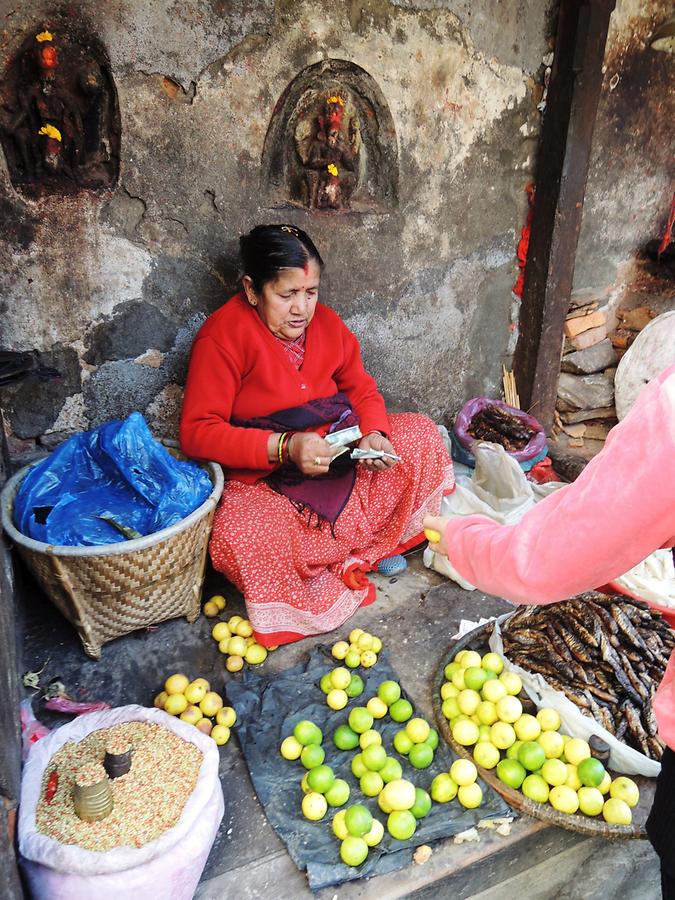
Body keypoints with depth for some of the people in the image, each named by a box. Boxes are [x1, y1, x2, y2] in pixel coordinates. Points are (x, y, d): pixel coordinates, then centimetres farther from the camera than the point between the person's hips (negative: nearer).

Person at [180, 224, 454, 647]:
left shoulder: (326, 322, 3)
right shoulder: (224, 334, -15)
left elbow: (362, 390, 10)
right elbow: (197, 432, -19)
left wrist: (373, 434, -14)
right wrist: (284, 448, -32)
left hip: (338, 450, 6)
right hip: (264, 477, -5)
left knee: (423, 435, -5)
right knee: (239, 540, -35)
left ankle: (367, 548, -1)